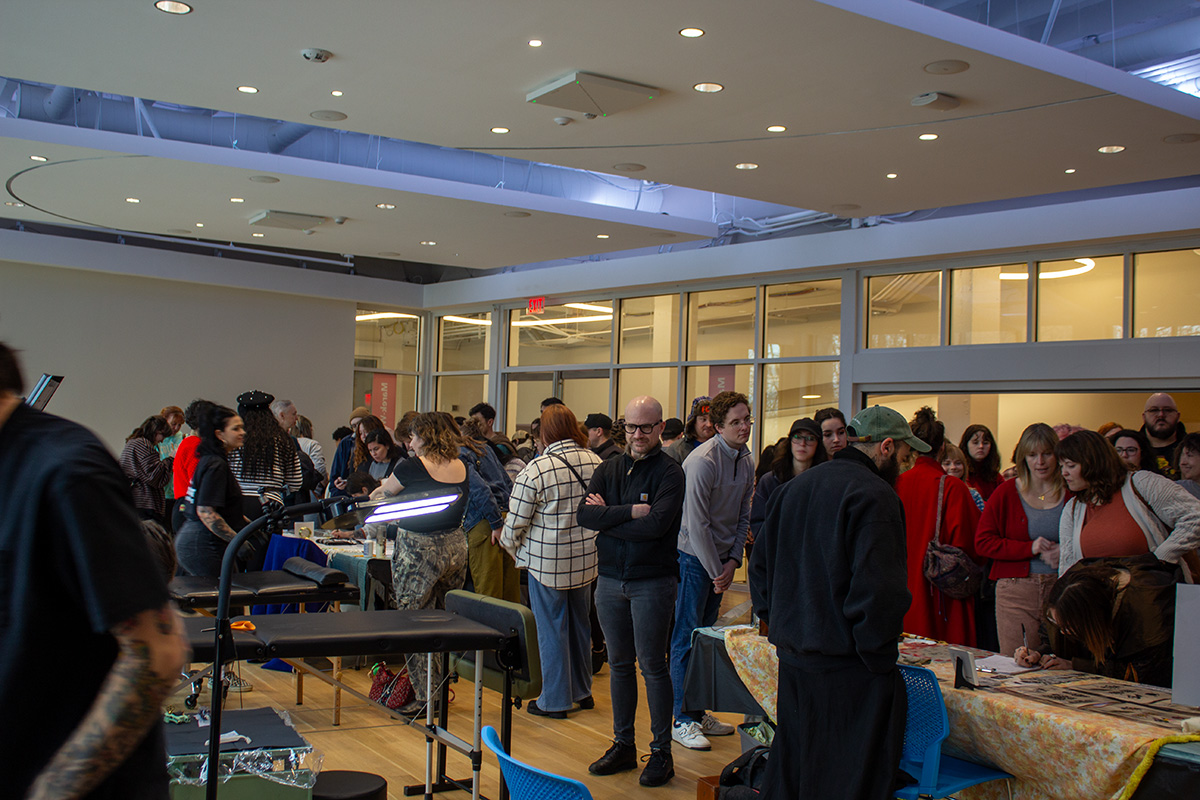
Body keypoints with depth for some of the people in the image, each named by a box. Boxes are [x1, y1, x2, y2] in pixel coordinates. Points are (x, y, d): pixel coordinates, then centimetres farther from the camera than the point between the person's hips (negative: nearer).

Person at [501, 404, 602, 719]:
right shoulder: (596, 462, -2)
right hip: (586, 559, 5)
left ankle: (554, 701, 15)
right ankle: (582, 690, 32)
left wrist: (511, 546, 9)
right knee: (580, 622, 19)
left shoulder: (536, 470, -17)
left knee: (552, 629, 5)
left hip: (547, 562, -5)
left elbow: (515, 521, -11)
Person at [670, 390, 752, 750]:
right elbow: (697, 523, -19)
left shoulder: (746, 461, 7)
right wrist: (716, 571, -14)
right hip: (694, 557, -8)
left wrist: (733, 561, 2)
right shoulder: (703, 461, -18)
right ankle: (683, 721, 4)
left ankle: (699, 711, 23)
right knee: (687, 638, -2)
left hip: (721, 560, 8)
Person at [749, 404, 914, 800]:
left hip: (790, 659, 8)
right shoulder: (874, 496, -13)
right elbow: (878, 590, -21)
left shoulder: (791, 488, 14)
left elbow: (760, 567, 20)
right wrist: (880, 659, -11)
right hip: (845, 668, -8)